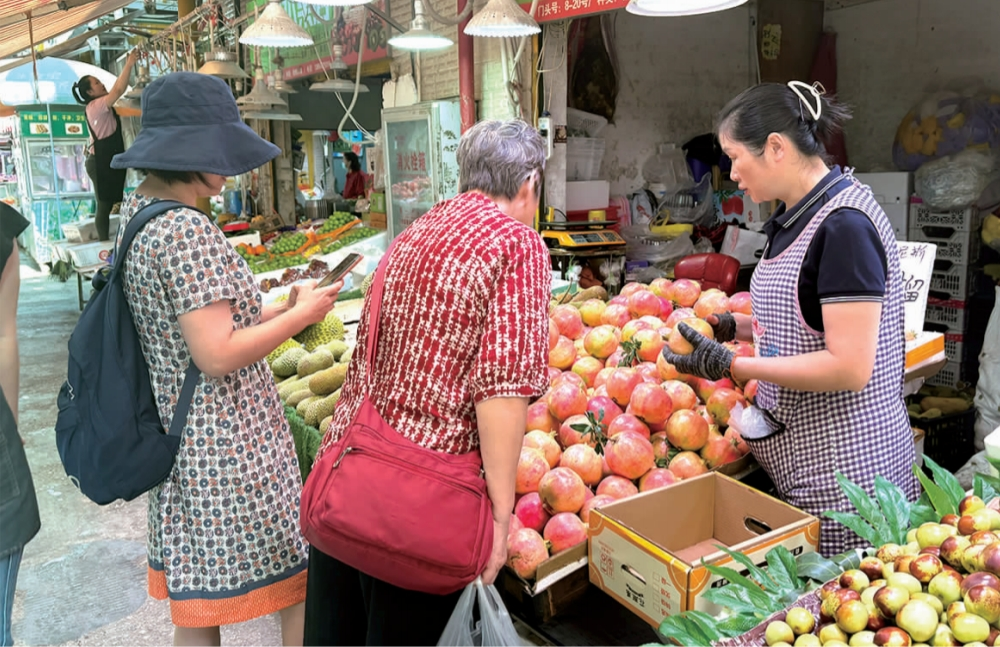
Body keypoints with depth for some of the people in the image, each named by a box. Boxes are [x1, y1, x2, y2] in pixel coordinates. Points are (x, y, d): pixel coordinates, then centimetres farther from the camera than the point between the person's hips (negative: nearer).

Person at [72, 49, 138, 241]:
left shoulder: (99, 107, 15)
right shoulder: (95, 106, -15)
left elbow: (116, 90, 22)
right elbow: (119, 91, -23)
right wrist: (129, 64, -21)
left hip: (107, 160, 10)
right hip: (102, 162, -10)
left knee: (109, 204, 13)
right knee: (105, 205, -5)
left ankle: (105, 242, 19)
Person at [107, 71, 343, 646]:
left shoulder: (136, 214, 9)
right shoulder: (188, 230, -20)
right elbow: (217, 355, -23)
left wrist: (277, 308, 9)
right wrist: (302, 314, -12)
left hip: (177, 442, 10)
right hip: (229, 449, -9)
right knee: (299, 585, 8)